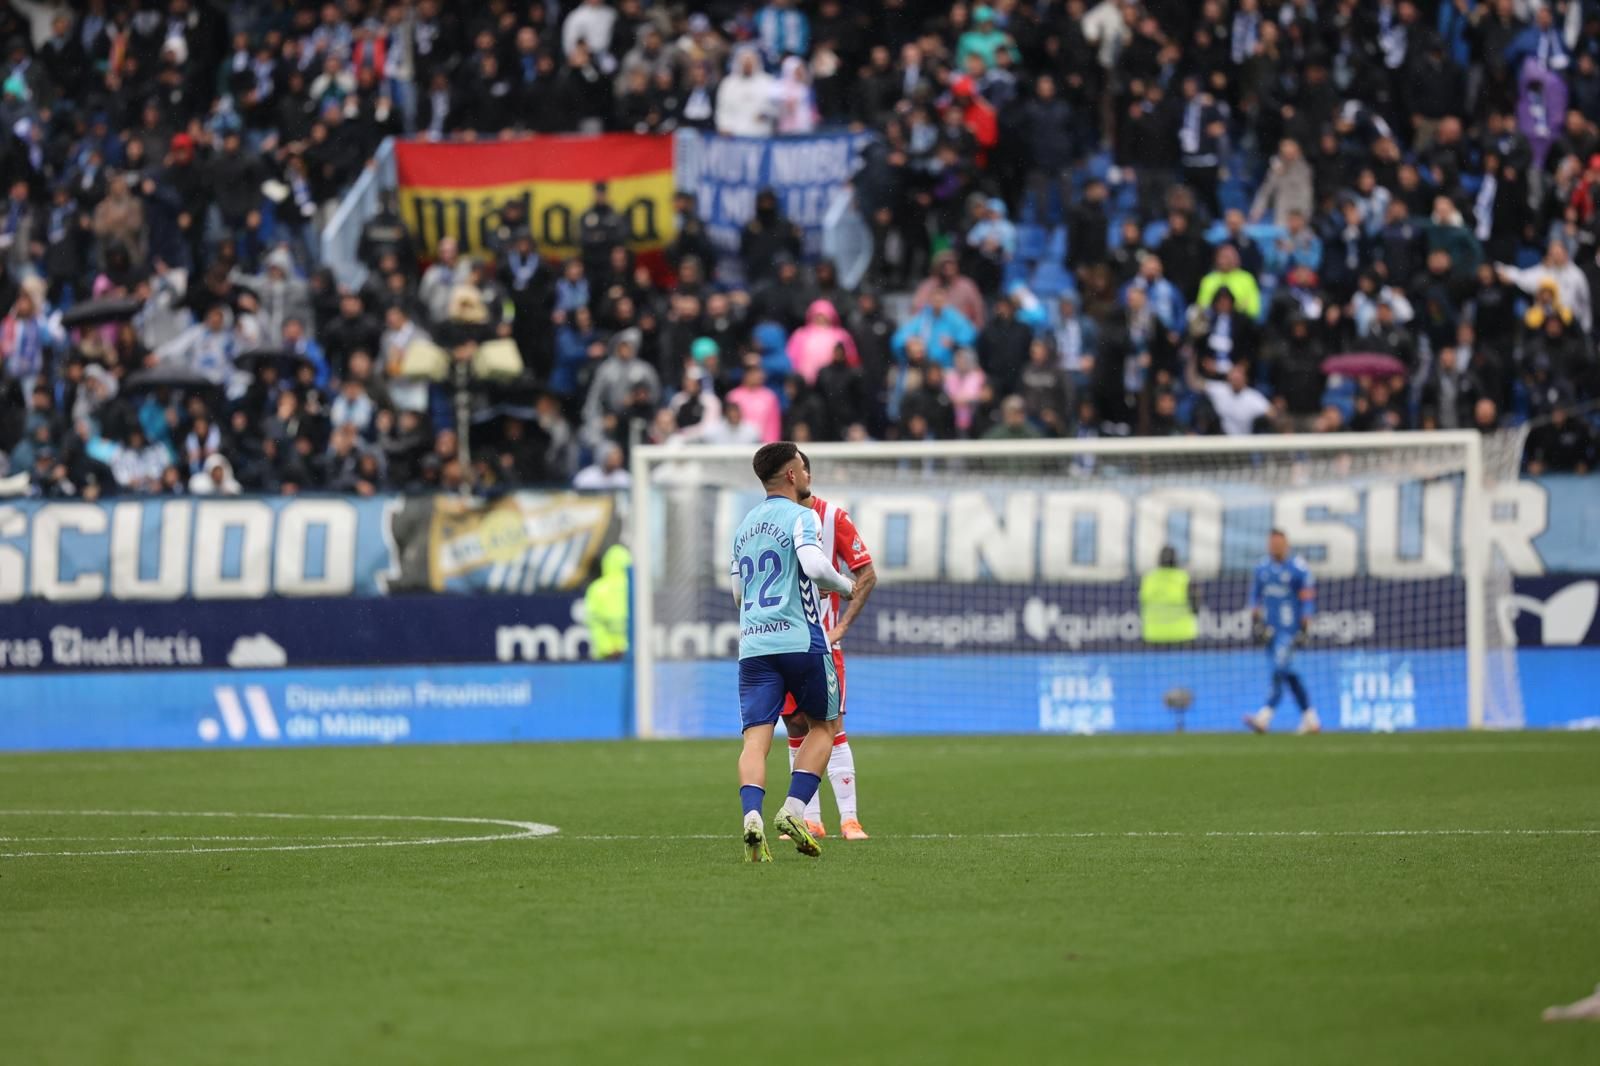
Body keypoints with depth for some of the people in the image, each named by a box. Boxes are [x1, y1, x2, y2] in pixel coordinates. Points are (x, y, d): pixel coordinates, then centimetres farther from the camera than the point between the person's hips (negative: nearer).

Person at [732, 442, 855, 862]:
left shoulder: (745, 524, 20)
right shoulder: (801, 516, -4)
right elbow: (814, 565, -20)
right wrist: (846, 587, -2)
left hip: (752, 644, 5)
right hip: (800, 639, -5)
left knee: (756, 737, -4)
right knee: (824, 725, 13)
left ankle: (751, 815, -27)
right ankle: (793, 810, -2)